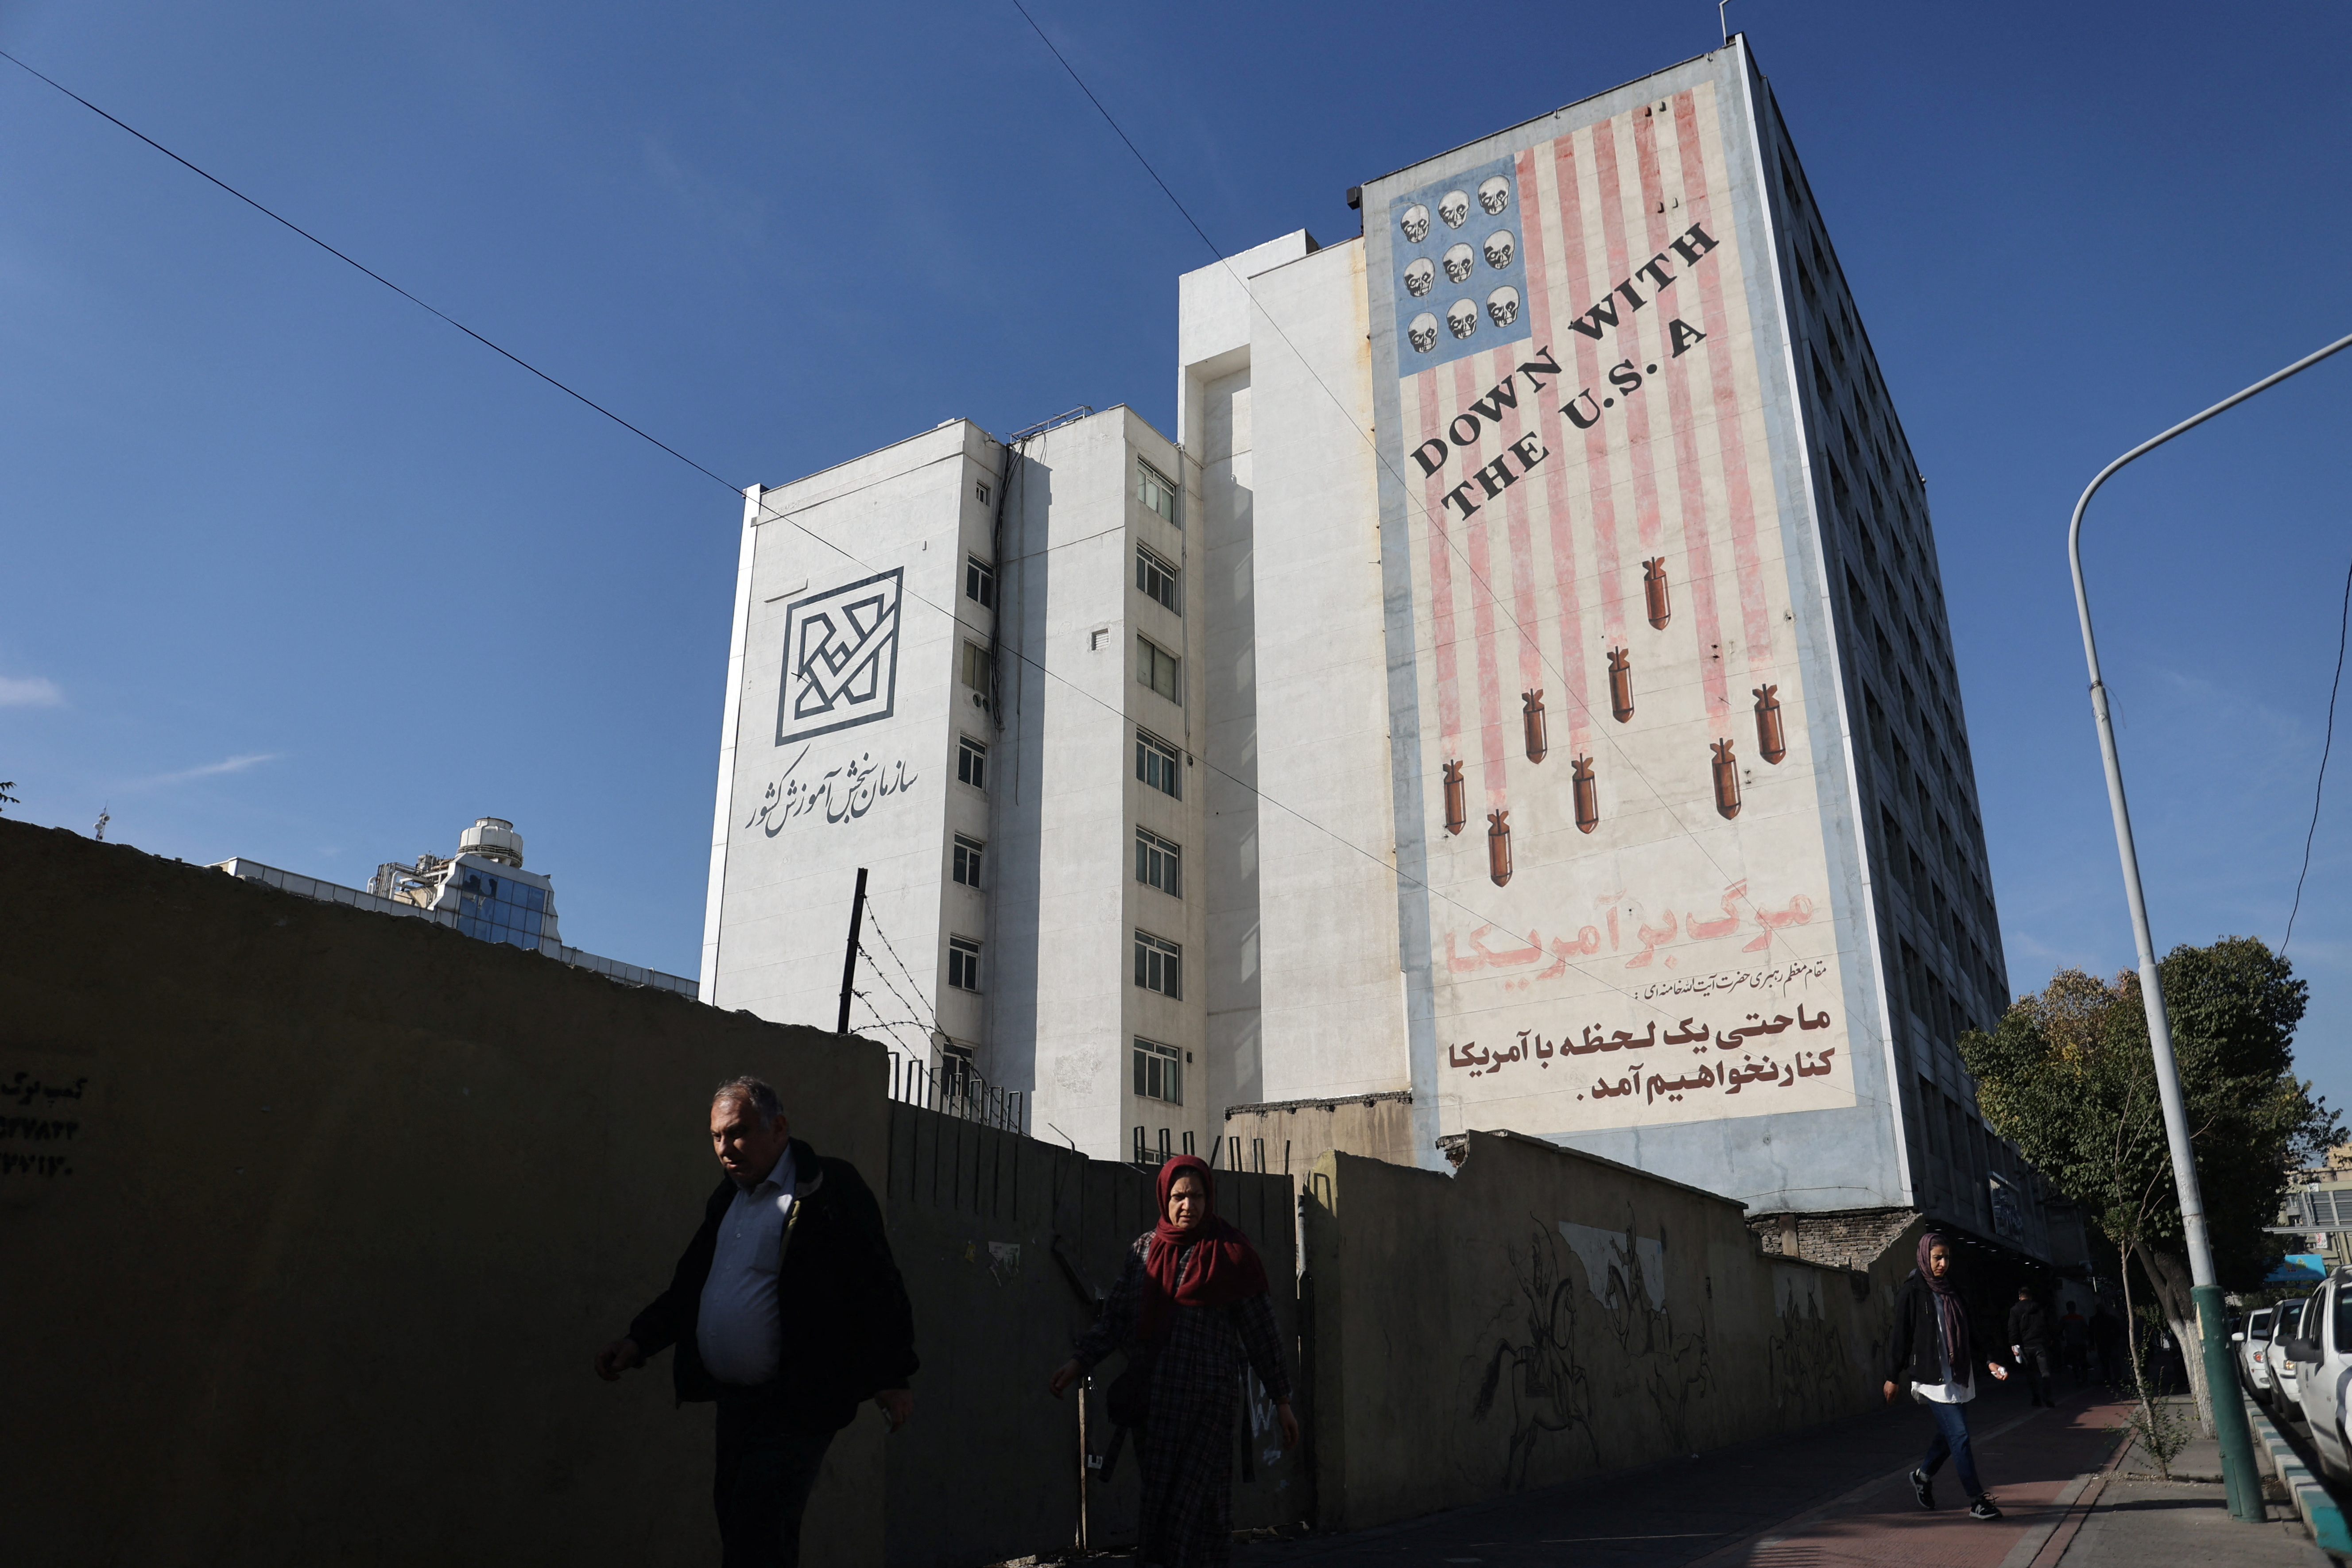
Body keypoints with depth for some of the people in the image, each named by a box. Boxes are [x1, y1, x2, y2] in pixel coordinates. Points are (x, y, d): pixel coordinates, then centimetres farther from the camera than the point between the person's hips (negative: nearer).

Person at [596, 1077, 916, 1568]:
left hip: (795, 1406, -8)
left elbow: (878, 1284, -12)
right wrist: (640, 1340, 13)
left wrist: (892, 1378, -14)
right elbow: (690, 1284, 25)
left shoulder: (830, 1189, -11)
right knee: (736, 1527, 13)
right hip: (733, 1400, 8)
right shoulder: (727, 1196, 15)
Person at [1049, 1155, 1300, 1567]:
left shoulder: (1230, 1253, 0)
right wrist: (1080, 1362, 3)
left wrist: (1281, 1400, 2)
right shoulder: (1144, 1248, 10)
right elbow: (1117, 1315, 14)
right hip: (1153, 1399, 4)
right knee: (1159, 1498, 4)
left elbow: (1261, 1332, 2)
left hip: (1207, 1400, -4)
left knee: (1193, 1504, -9)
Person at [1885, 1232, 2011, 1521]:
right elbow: (1900, 1336, -7)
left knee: (1949, 1433, 12)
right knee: (1959, 1435, -9)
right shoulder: (1912, 1293, -8)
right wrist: (1893, 1378, -5)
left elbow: (1968, 1333, 19)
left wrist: (1987, 1362, 7)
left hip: (1959, 1376, 7)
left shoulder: (1952, 1290, 12)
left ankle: (1922, 1476, 34)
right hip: (1933, 1376, -7)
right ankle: (1977, 1501, -5)